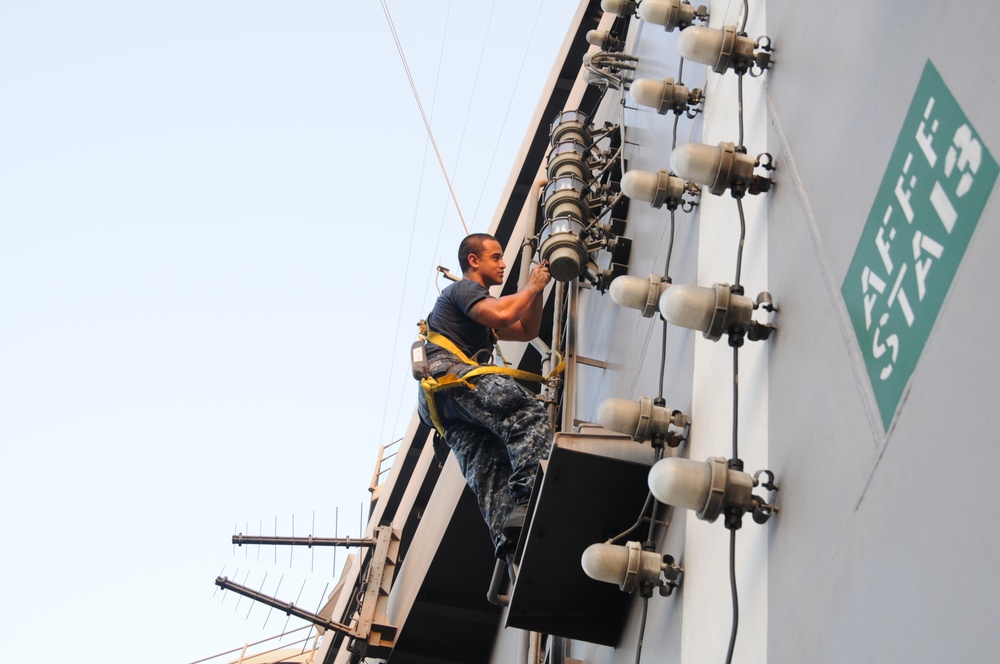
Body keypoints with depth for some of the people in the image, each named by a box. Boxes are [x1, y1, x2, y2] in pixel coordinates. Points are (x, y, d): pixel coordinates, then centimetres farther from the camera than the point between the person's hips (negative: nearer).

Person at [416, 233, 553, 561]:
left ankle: (507, 537, -27)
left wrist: (537, 292, 25)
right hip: (449, 373, -10)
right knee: (529, 415, -25)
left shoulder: (479, 309, 39)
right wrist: (531, 288, 3)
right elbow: (501, 315, -12)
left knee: (487, 465, -10)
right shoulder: (462, 289, 9)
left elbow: (527, 331, 36)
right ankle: (527, 498, -43)